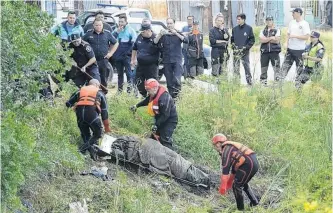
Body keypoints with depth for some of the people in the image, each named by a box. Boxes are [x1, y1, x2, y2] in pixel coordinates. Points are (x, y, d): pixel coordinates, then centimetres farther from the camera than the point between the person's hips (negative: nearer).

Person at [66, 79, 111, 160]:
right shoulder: (99, 93, 24)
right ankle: (85, 147, -12)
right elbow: (104, 111, 21)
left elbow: (68, 103, 26)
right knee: (97, 134, 12)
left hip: (80, 114, 3)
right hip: (92, 113, -3)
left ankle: (92, 151, -3)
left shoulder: (80, 91, 29)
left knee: (85, 135, 17)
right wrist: (107, 127, 26)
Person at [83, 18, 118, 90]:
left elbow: (116, 43, 15)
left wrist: (111, 53, 7)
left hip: (104, 60, 1)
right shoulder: (89, 33, 3)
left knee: (104, 80, 4)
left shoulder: (107, 33, 4)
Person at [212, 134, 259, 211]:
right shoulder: (231, 148, 26)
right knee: (243, 184, 30)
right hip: (254, 163, 10)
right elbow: (234, 166, 36)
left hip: (248, 165, -10)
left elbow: (225, 169, -11)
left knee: (237, 186, 1)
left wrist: (222, 187, -9)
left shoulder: (226, 150, -5)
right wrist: (230, 182, 44)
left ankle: (240, 209, 7)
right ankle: (254, 202, 29)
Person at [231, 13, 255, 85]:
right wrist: (234, 46, -2)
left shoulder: (249, 28, 0)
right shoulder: (234, 29, 11)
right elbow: (232, 39, 16)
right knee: (236, 67, 3)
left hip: (245, 52, -3)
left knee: (247, 66, -5)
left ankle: (249, 82, -1)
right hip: (236, 52, 3)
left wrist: (246, 47, -10)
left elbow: (252, 40, -1)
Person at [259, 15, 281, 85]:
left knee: (276, 68, -7)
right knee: (263, 69, 6)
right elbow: (261, 40, -4)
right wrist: (271, 38, -11)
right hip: (264, 51, 3)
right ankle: (263, 83, 12)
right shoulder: (263, 31, 14)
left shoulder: (277, 30, 6)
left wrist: (266, 39, -4)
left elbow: (277, 41, -7)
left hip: (274, 51, -3)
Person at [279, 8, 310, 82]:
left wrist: (295, 36, -20)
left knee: (299, 67, 2)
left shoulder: (305, 24, -10)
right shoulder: (291, 23, 11)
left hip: (300, 50, -6)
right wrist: (287, 43, 6)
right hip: (290, 49, 6)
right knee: (285, 65, 3)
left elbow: (307, 37, -17)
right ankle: (279, 81, 2)